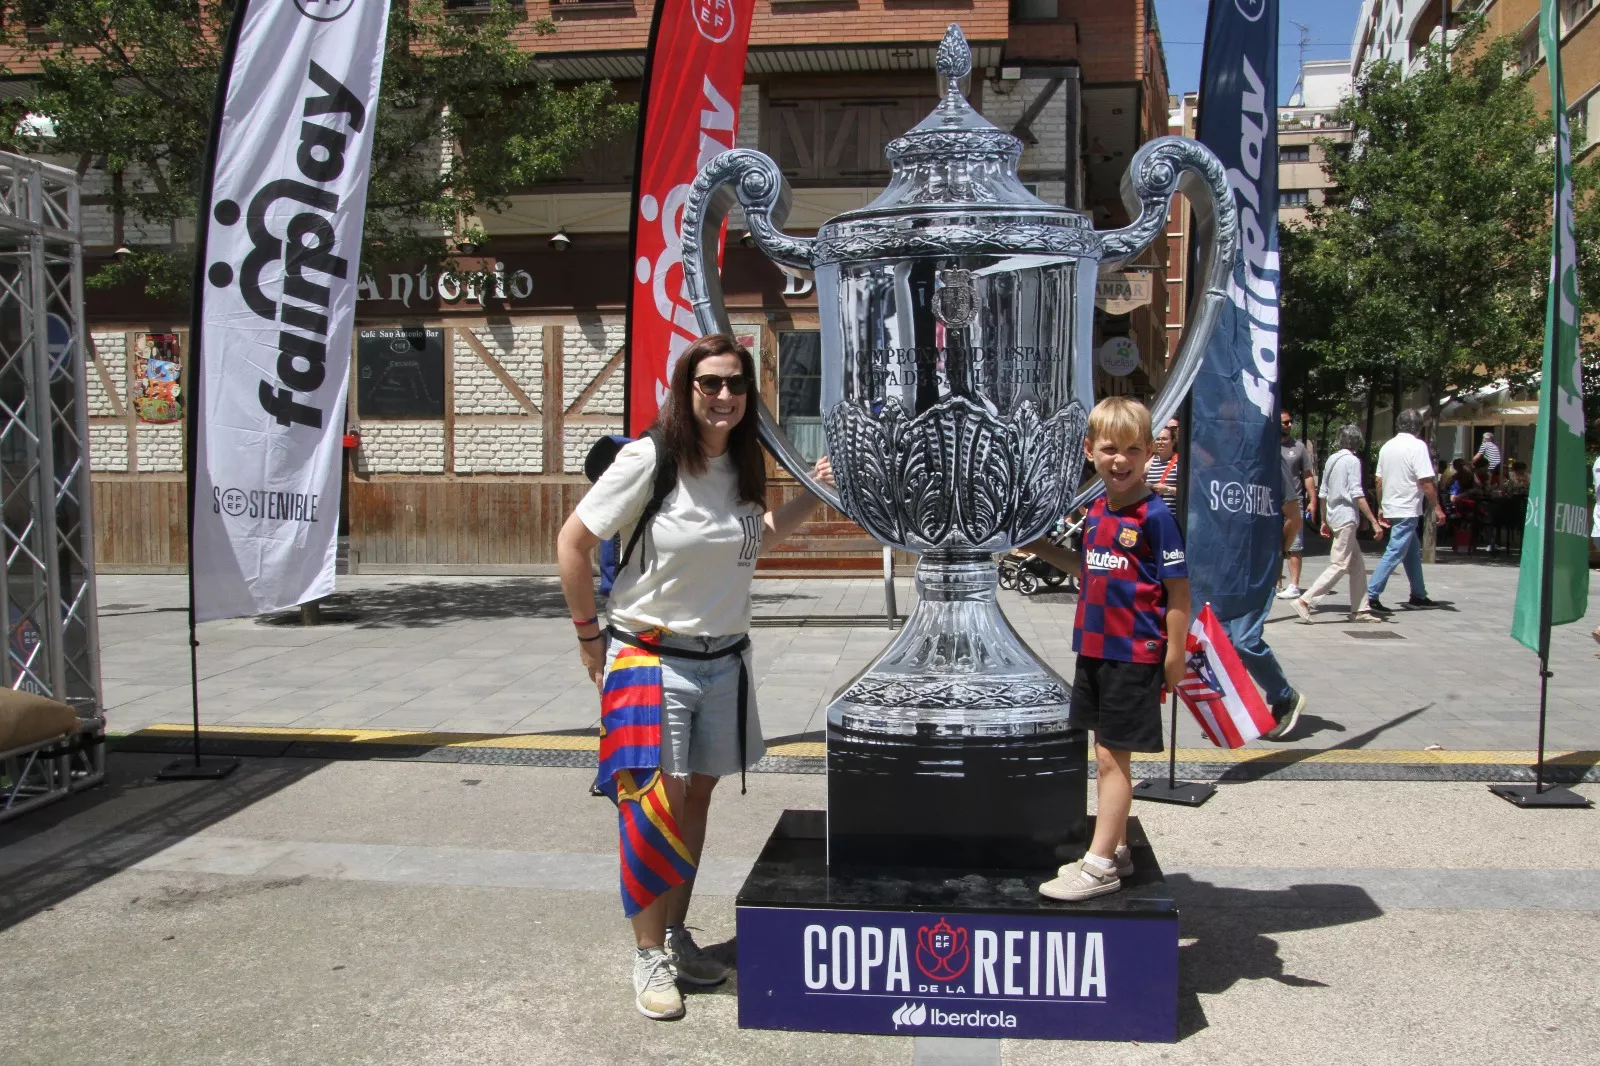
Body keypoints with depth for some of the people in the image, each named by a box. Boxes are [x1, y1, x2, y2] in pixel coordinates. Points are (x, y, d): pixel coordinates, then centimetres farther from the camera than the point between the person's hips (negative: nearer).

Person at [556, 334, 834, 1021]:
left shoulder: (743, 464, 4)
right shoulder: (649, 459, -15)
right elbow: (572, 543, -9)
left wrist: (811, 497, 9)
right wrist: (589, 635, -5)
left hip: (724, 657, 6)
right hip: (650, 655, -6)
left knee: (697, 795, 13)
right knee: (659, 803, -6)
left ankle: (677, 934, 28)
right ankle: (649, 955, 9)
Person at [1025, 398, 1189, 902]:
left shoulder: (1154, 515, -14)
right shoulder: (1096, 511, 8)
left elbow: (1178, 589, -13)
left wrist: (1174, 657, -14)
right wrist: (1043, 549, 16)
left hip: (1133, 654, -7)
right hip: (1094, 649, 8)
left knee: (1112, 757, -1)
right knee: (1106, 753, 15)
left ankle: (1099, 865, 7)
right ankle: (1115, 850, 27)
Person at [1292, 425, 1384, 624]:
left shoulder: (1331, 459, 13)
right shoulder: (1352, 460, -9)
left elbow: (1323, 493, 17)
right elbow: (1357, 494, -15)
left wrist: (1324, 521, 24)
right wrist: (1374, 522, -14)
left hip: (1334, 517, 9)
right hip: (1347, 518, -9)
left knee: (1358, 564, 13)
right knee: (1339, 565, -9)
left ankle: (1360, 610, 13)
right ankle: (1304, 601, -16)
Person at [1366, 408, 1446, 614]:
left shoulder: (1387, 446, 10)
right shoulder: (1417, 445, -12)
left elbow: (1379, 482, 14)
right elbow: (1426, 482, -16)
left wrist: (1381, 507, 22)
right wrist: (1437, 508, -10)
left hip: (1391, 509, 8)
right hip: (1407, 510, -8)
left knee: (1413, 551, 18)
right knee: (1394, 554, -9)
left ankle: (1418, 595, 24)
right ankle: (1371, 596, -14)